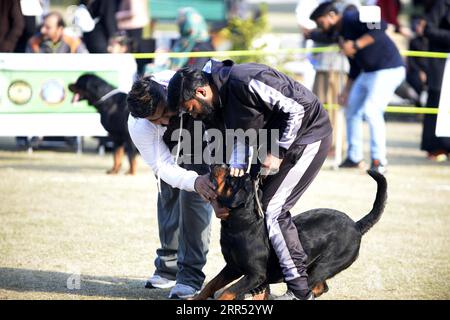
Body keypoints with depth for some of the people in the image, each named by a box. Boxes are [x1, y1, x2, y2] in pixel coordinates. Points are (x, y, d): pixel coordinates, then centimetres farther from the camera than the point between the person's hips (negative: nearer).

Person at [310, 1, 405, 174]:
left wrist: (356, 45, -33)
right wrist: (346, 91, 21)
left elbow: (380, 26, -32)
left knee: (371, 111, -20)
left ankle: (379, 161, -14)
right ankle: (354, 158, 24)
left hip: (389, 70, -11)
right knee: (352, 111, 13)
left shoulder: (352, 18, -15)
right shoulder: (341, 33, 13)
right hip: (368, 73, 11)